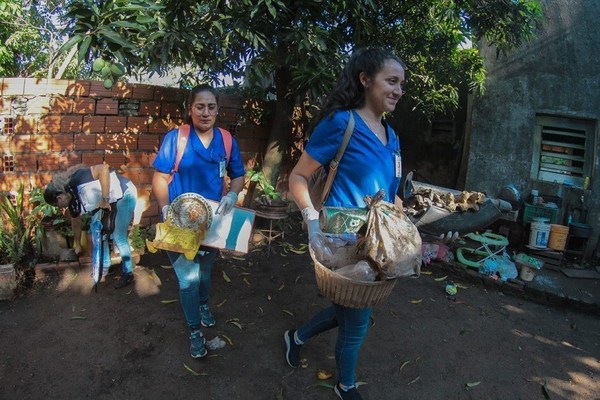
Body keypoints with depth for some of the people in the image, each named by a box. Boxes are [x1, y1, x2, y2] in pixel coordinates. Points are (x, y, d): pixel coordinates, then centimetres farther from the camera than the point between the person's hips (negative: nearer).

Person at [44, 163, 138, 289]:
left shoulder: (77, 180, -26)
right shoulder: (74, 203, 0)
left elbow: (104, 168, -39)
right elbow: (76, 223, 17)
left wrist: (105, 199, -35)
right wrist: (77, 244, 30)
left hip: (125, 194, -9)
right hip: (111, 201, 9)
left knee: (118, 236, -10)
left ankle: (128, 273, 5)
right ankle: (105, 266, 27)